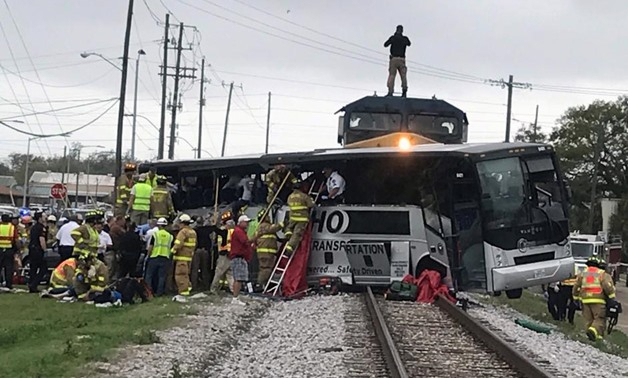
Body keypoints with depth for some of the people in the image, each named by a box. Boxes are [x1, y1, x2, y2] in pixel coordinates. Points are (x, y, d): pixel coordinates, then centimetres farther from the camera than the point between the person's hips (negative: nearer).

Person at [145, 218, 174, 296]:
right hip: (165, 258, 2)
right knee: (162, 276, 6)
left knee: (149, 275, 7)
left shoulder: (155, 234, -3)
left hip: (154, 257, -2)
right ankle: (159, 292, 5)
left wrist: (148, 256, 6)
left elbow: (150, 247, -5)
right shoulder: (170, 236, 6)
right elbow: (172, 248, 7)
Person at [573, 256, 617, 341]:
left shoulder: (582, 274, 14)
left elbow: (576, 287, 13)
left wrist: (576, 298, 22)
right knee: (600, 319, -3)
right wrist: (612, 297, -3)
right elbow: (608, 286, -10)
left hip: (585, 301, 4)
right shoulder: (602, 274, 2)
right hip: (598, 301, -4)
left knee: (589, 320, 12)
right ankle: (593, 331, -29)